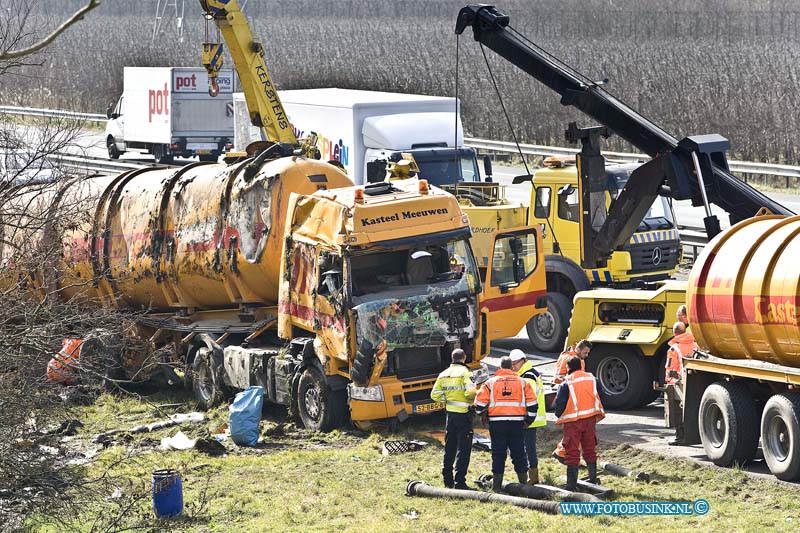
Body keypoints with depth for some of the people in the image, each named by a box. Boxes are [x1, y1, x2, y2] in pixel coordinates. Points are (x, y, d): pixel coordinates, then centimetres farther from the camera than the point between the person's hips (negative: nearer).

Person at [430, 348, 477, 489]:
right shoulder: (465, 372, -12)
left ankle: (448, 480, 22)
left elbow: (435, 395, 6)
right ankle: (459, 481, -7)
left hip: (449, 413, 6)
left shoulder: (443, 374, 7)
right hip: (463, 414, -6)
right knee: (463, 449, -3)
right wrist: (474, 399, -3)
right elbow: (470, 392, -24)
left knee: (449, 448, 16)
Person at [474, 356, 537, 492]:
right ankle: (524, 482, 10)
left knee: (498, 454, 4)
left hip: (497, 423, -1)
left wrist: (481, 414, 18)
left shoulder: (491, 382, 2)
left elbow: (480, 402, -1)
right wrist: (529, 419, 14)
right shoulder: (522, 382, 6)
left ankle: (497, 484, 3)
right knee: (519, 453, 9)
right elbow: (532, 403, 3)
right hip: (517, 423, 1)